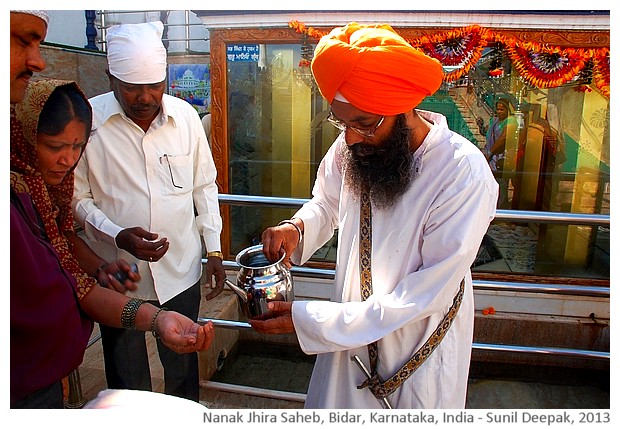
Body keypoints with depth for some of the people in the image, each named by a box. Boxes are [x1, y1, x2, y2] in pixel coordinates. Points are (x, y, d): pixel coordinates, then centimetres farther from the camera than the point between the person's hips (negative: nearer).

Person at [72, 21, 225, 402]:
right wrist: (117, 236, -20)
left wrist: (214, 248, 3)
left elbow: (204, 186, 5)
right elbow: (77, 197, -4)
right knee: (126, 377, 18)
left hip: (181, 271, 2)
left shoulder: (185, 116, -3)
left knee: (184, 369, 20)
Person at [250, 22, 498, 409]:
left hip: (419, 352, -4)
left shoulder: (465, 176, -28)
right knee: (332, 412, 23)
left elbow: (424, 296, -26)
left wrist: (307, 319, -26)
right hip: (351, 334, 5)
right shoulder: (350, 146, -14)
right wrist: (296, 229, -17)